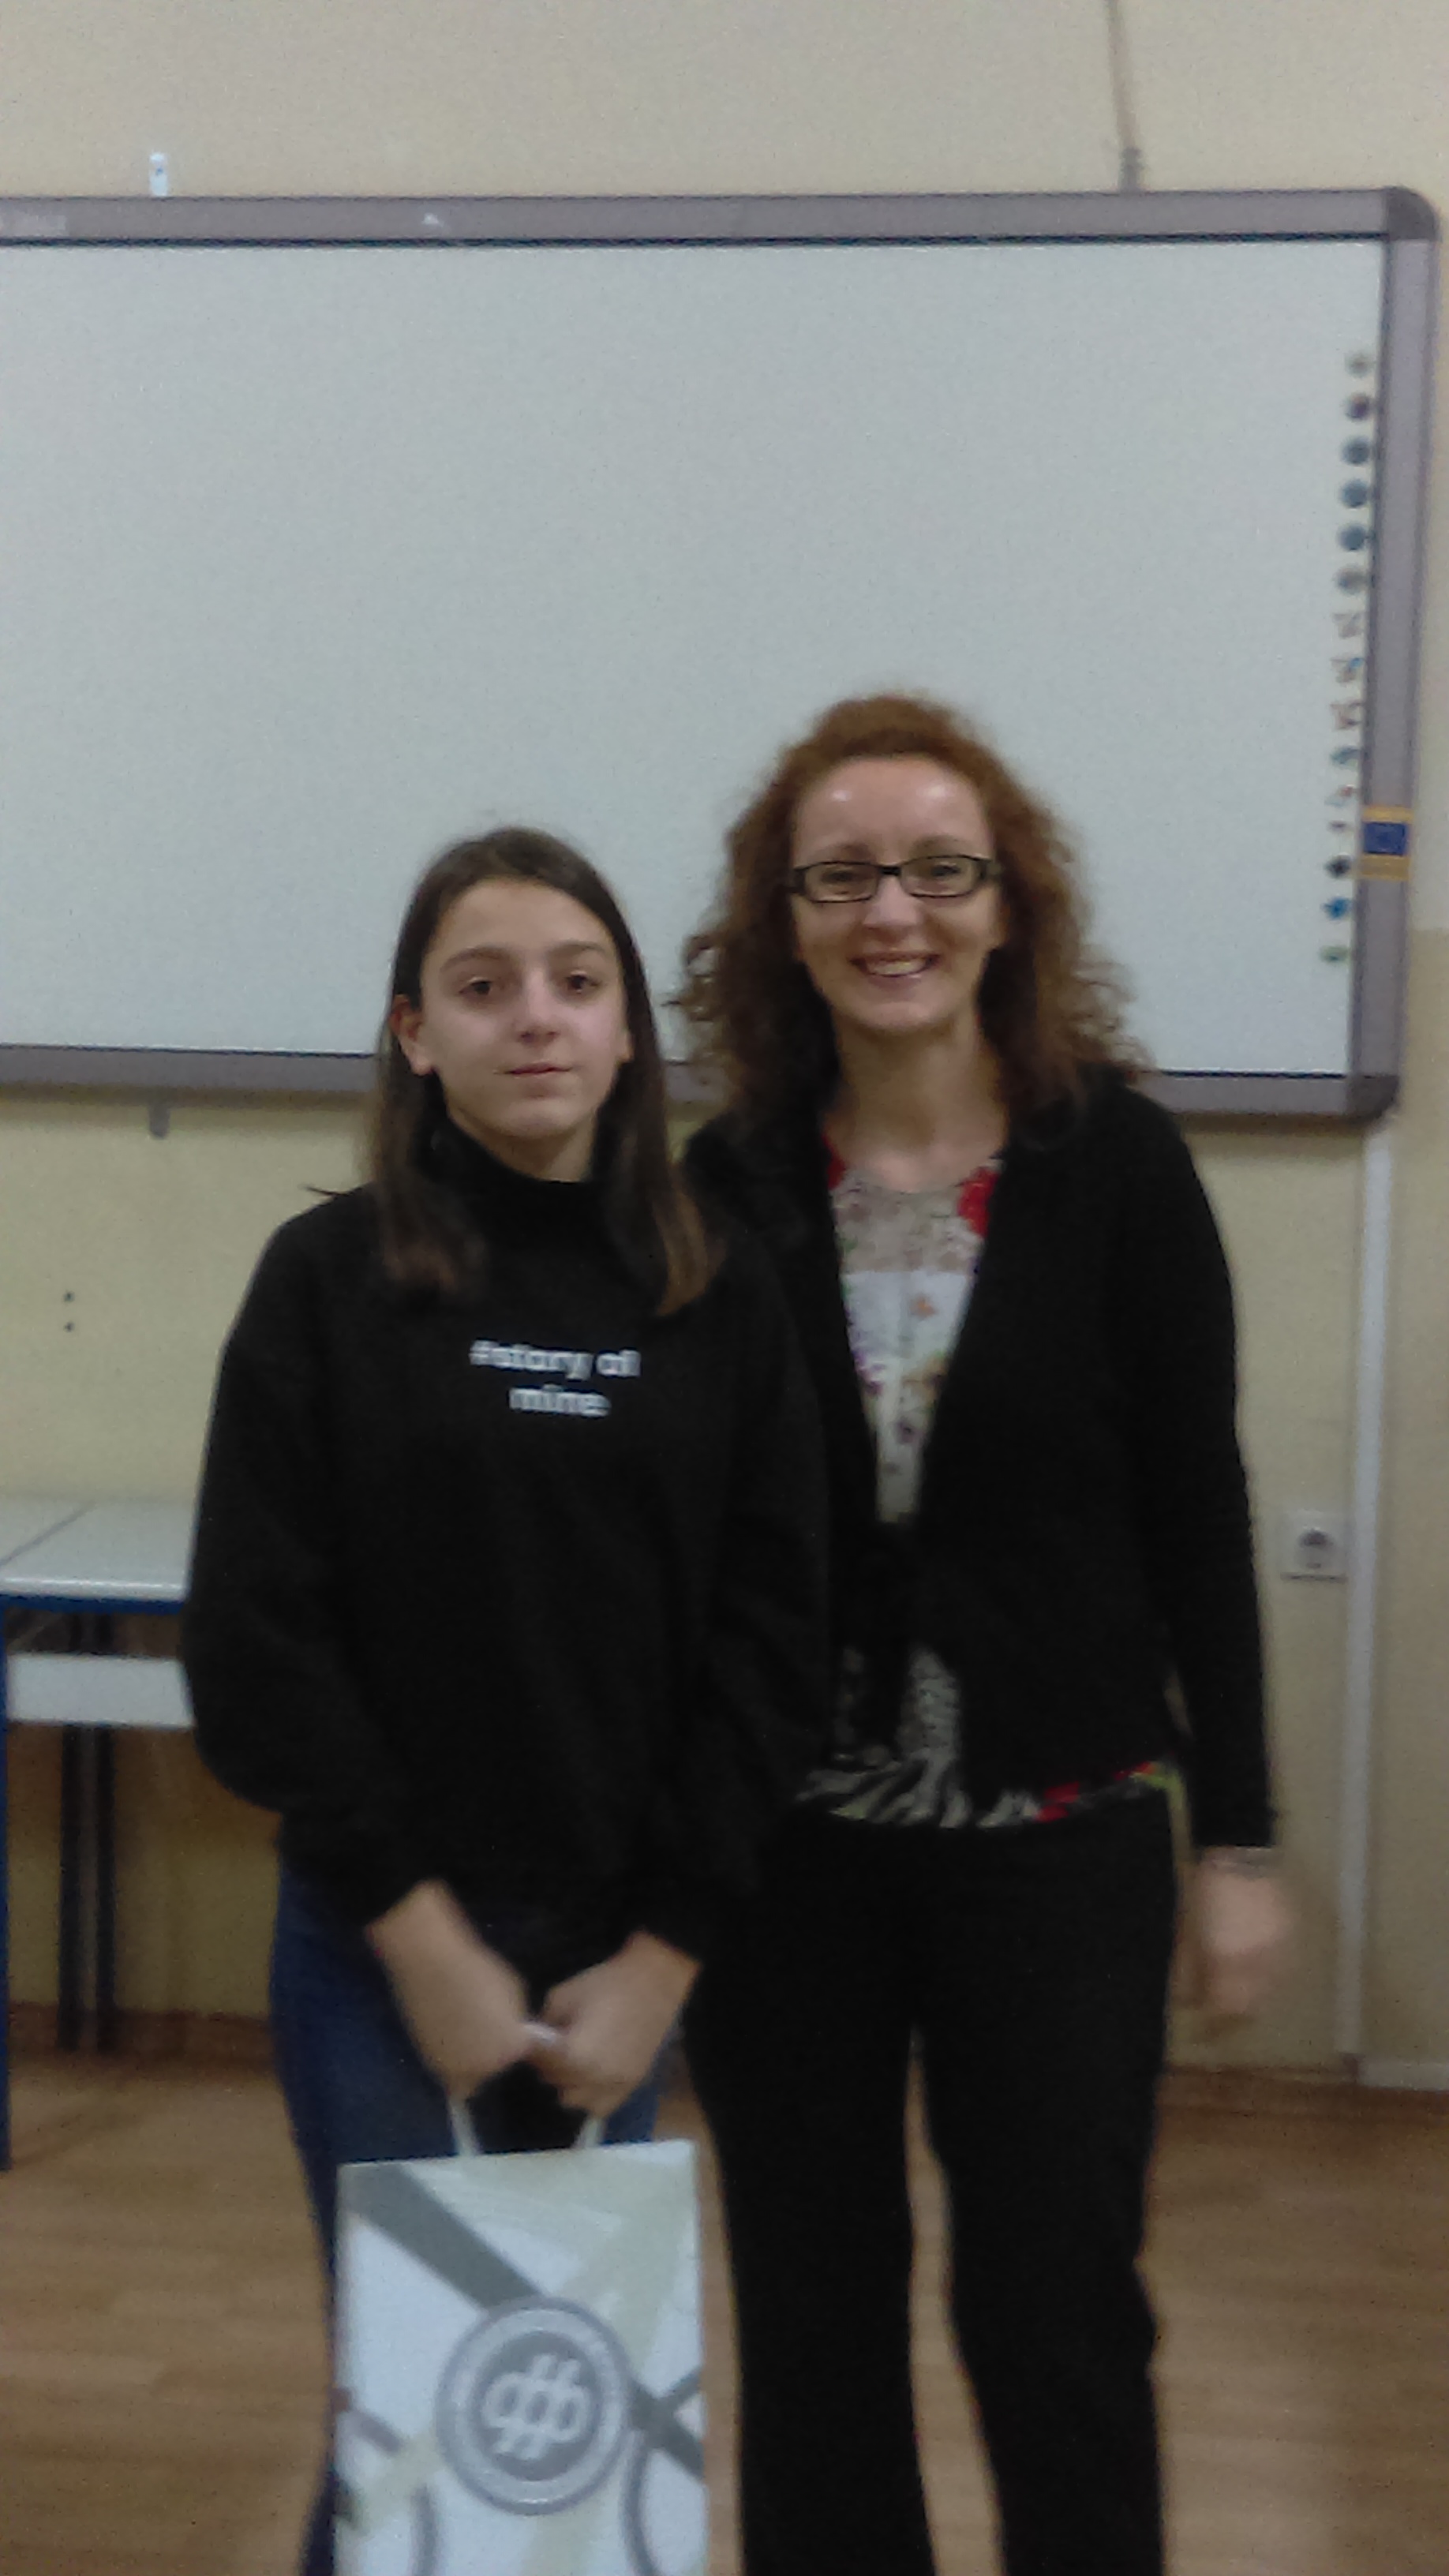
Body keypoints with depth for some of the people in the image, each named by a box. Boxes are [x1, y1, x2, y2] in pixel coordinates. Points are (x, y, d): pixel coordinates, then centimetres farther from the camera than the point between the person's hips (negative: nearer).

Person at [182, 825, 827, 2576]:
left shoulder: (719, 1301, 1)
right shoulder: (329, 1280, -5)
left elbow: (771, 1643, 0)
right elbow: (255, 1639, -8)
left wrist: (658, 1958, -5)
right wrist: (425, 1938, -10)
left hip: (626, 1951, 2)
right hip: (377, 1943, -2)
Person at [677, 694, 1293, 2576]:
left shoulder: (1116, 1165, -7)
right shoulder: (729, 1187, -3)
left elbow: (1196, 1516, -3)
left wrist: (1237, 1836, -2)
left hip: (1057, 1836, -2)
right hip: (781, 1837, 2)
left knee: (1056, 2319, 8)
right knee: (808, 2319, 14)